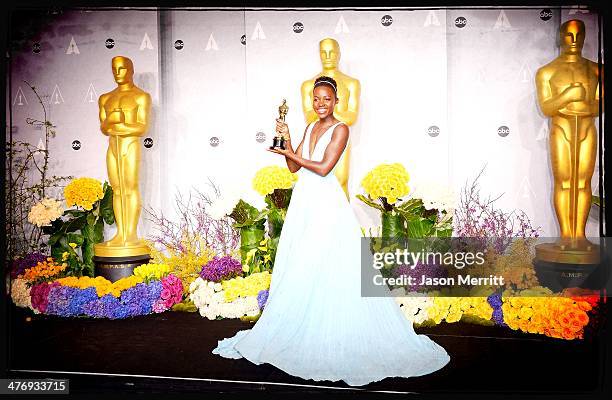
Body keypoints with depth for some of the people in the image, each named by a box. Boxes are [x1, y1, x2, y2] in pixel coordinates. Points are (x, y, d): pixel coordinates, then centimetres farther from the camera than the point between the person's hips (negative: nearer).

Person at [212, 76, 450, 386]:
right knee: (300, 268, 11)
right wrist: (286, 139, 1)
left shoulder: (340, 129, -5)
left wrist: (286, 152, -8)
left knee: (329, 269, -5)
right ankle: (298, 329, 23)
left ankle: (339, 339, 8)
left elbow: (324, 167, -15)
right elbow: (294, 167, 14)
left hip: (326, 202, -7)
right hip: (304, 201, 8)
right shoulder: (310, 128, 17)